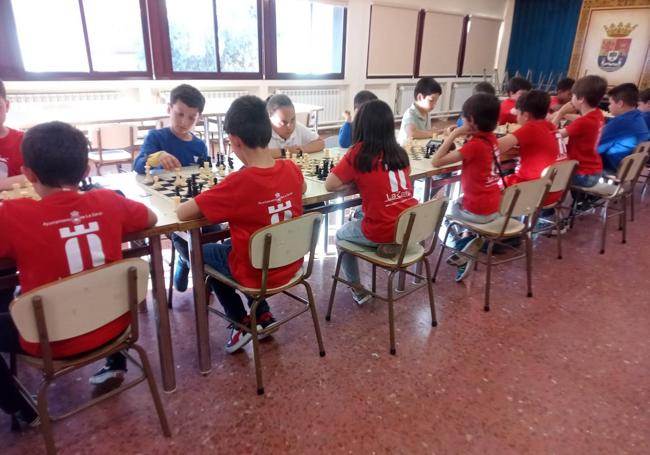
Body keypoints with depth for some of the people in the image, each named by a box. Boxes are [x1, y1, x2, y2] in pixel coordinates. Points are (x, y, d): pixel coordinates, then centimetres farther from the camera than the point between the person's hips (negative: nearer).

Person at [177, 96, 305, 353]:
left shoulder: (239, 182, -27)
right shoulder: (292, 169, -10)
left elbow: (182, 213, -23)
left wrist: (216, 205, -3)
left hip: (257, 274, -5)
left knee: (204, 252, 22)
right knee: (231, 244, 31)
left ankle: (242, 323, 22)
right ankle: (263, 316, 29)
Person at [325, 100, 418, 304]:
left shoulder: (359, 152, -9)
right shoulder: (400, 152, 7)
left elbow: (330, 185, -6)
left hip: (382, 232, -6)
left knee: (341, 234, 26)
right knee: (360, 216, 34)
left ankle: (357, 289, 27)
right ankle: (393, 246, 23)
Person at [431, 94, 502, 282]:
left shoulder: (474, 145, -24)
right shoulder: (491, 137, 1)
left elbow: (436, 161, -25)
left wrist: (454, 134, -19)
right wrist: (457, 136, 3)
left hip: (479, 212, -7)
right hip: (494, 207, 7)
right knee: (456, 202, 33)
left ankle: (468, 241, 16)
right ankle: (468, 241, 26)